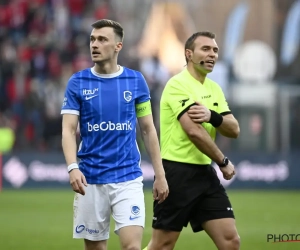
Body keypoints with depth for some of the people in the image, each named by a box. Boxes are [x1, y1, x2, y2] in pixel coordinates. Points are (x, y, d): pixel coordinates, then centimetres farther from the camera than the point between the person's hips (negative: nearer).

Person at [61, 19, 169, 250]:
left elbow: (148, 129, 9)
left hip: (128, 178, 0)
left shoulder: (136, 81, 3)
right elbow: (68, 130, -5)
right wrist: (73, 167, -22)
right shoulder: (78, 83, 0)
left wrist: (160, 174, 5)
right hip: (90, 179, 0)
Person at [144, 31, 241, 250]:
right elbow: (194, 131, -21)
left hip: (205, 173, 8)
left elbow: (234, 130, 4)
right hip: (177, 173, -8)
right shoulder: (178, 84, -12)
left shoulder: (214, 89, 14)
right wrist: (223, 162, -11)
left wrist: (212, 116, -17)